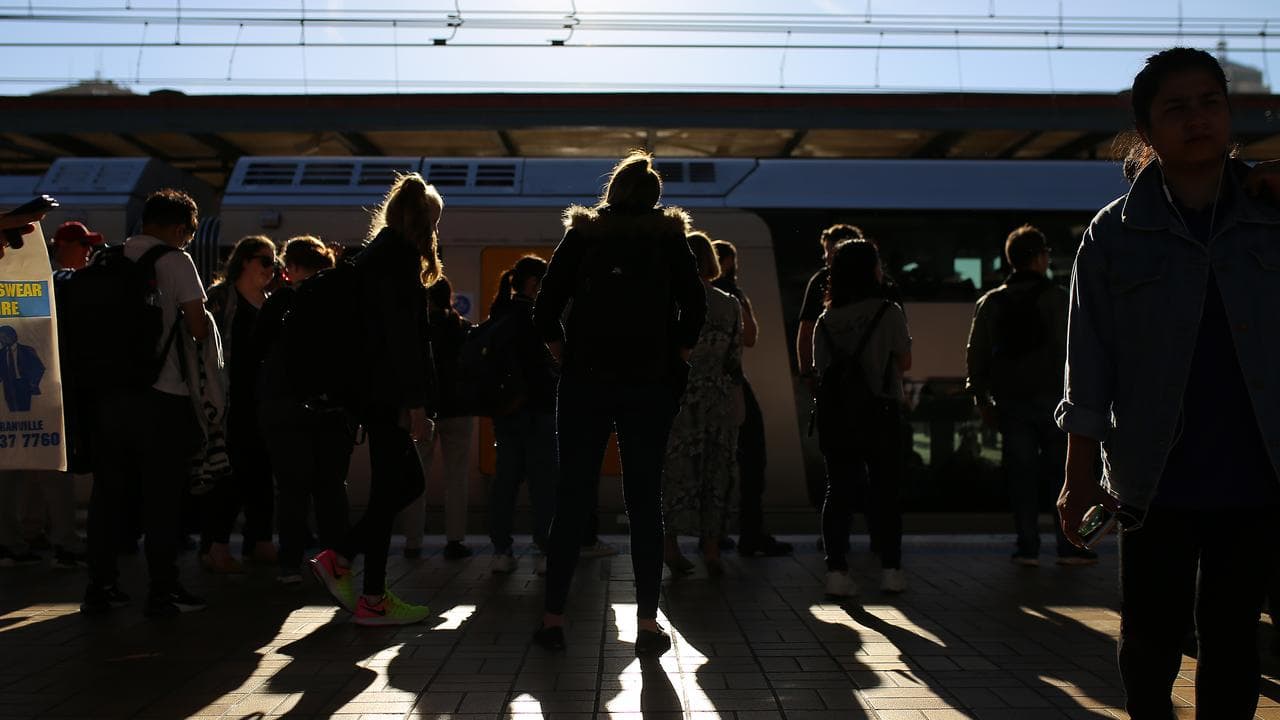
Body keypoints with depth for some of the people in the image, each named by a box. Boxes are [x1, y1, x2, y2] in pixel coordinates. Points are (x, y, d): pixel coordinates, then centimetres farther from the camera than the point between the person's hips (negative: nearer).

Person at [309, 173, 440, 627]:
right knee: (391, 488, -3)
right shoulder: (396, 259, -12)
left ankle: (338, 560, 13)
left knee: (406, 482, 14)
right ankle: (373, 600, 3)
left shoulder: (377, 255, 19)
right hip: (391, 395, -10)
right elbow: (402, 338, -20)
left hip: (374, 393, 10)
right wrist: (416, 406, -21)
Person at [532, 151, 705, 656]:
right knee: (645, 502, 3)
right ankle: (647, 624, 2)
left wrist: (566, 359, 10)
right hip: (649, 385, 0)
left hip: (584, 382, 1)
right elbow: (694, 307, -3)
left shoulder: (580, 235, 8)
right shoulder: (670, 237, 7)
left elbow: (545, 311, 1)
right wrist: (675, 363, 7)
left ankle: (553, 618, 5)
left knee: (571, 500, 4)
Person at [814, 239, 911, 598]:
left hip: (835, 414, 3)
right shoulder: (889, 312, -6)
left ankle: (836, 570, -1)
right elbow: (904, 362, 0)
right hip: (879, 412, -3)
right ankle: (891, 569, 11)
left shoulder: (826, 319, 5)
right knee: (886, 491, 8)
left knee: (839, 491, 5)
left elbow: (820, 367, 9)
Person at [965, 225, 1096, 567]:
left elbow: (976, 355, 7)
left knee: (1022, 474, 5)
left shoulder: (990, 303, 7)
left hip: (1010, 401, 3)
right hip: (1052, 398, -3)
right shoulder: (1056, 298, -5)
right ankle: (1070, 546, 4)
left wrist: (983, 400, 12)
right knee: (1064, 472, 4)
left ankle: (1027, 547, 4)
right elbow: (1070, 349, -10)